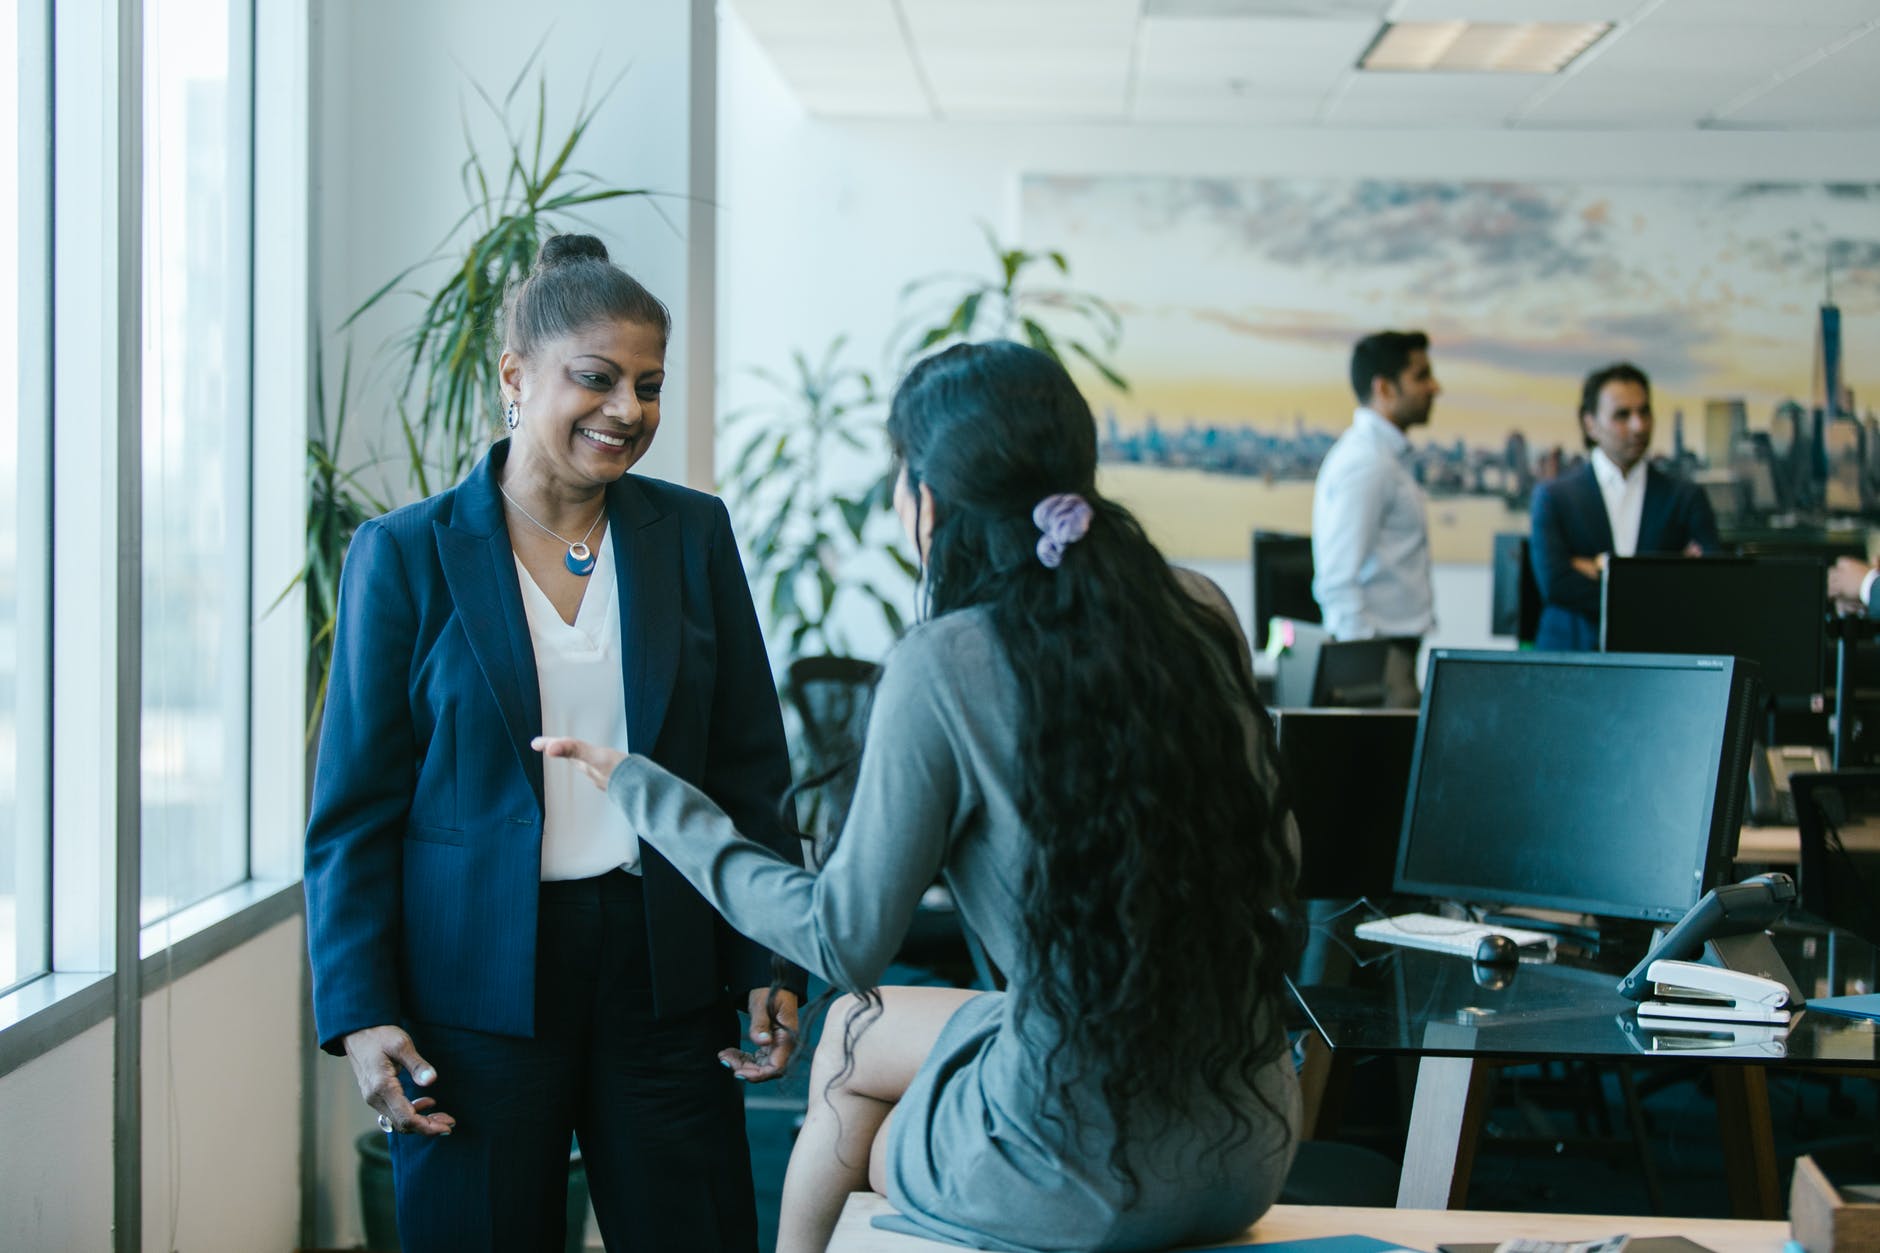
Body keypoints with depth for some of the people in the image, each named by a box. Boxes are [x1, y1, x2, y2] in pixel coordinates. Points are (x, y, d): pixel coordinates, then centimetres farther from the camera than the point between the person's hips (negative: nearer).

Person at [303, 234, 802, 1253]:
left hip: (662, 975, 2)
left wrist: (770, 966, 3)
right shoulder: (406, 555, -1)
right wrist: (360, 1015, -7)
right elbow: (354, 811, -1)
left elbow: (752, 772, 9)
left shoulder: (693, 535, 6)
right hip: (477, 988, -2)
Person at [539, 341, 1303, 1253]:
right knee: (856, 1025, 27)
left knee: (852, 1037, 25)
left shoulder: (941, 668, -17)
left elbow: (846, 941, -9)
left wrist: (651, 798, 1)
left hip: (1088, 1175, -5)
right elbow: (1275, 862, 11)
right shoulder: (1199, 614, -1)